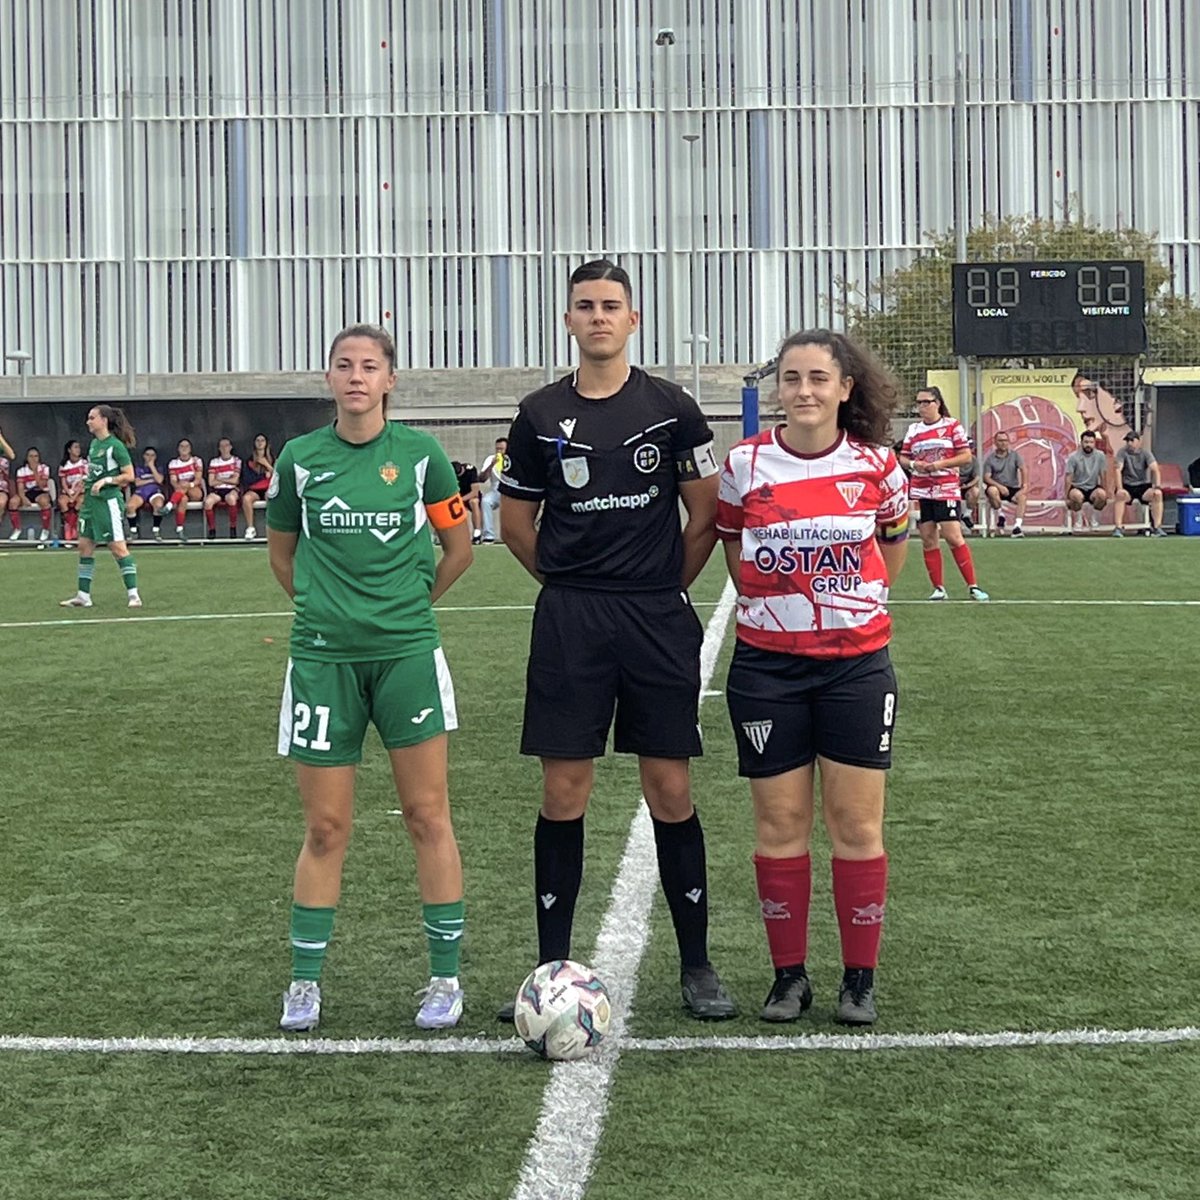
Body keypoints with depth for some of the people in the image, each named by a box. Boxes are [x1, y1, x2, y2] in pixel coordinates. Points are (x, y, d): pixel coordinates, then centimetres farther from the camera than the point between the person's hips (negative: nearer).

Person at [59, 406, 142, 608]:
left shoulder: (115, 445, -12)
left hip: (108, 501, -9)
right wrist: (85, 479, 11)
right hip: (91, 500, 9)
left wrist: (105, 481, -19)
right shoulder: (94, 443, 12)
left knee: (118, 547, -8)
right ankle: (83, 596, 15)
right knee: (85, 546, 9)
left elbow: (129, 476, -12)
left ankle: (133, 595, -5)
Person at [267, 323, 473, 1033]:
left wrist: (409, 602, 11)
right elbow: (282, 552, 16)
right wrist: (324, 606, 10)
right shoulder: (300, 458, 3)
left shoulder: (420, 454, 0)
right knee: (326, 827, 5)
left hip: (408, 653, -1)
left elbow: (459, 548, 10)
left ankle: (446, 978, 12)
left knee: (428, 816, 1)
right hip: (323, 657, 1)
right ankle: (306, 981, 18)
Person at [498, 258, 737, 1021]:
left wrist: (666, 585, 8)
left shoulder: (671, 408, 2)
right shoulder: (541, 414, 5)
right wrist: (572, 583, 11)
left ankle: (697, 966, 13)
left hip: (659, 619, -1)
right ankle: (552, 967, 12)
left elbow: (706, 513, 8)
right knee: (563, 794, 1)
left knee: (671, 792, 1)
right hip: (568, 621, 1)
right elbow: (515, 520, 14)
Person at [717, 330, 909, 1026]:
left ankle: (860, 978, 16)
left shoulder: (875, 463, -3)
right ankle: (790, 974, 17)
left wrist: (860, 601, 9)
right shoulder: (746, 464, -4)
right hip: (767, 666, 0)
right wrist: (768, 601, 7)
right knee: (781, 823, 4)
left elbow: (896, 539, 15)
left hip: (857, 663, 0)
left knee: (857, 825, 3)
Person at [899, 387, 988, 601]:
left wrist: (942, 463, -15)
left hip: (947, 490, -4)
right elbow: (903, 458, 13)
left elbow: (966, 456, -2)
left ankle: (973, 586, -2)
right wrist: (913, 464, -9)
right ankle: (938, 588, 12)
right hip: (920, 492, 4)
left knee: (953, 537, -10)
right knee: (928, 540, 3)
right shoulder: (913, 429, 11)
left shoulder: (952, 425, 0)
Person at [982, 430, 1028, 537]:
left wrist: (1025, 486, -22)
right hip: (997, 487, -1)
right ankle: (1000, 515, -12)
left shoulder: (1014, 455, 9)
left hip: (1013, 488, 1)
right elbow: (986, 478, -7)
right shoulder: (990, 458, 4)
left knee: (1022, 496, -31)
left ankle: (1017, 527, -38)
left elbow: (1023, 469, -4)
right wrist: (999, 486, -24)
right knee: (992, 490, -37)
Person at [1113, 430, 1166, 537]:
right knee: (1120, 494, -35)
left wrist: (1157, 487, -28)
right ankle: (1118, 528, -32)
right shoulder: (1122, 452, -1)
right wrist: (1119, 488, -29)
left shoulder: (1145, 453, 1)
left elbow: (1155, 470, -11)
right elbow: (1118, 470, -13)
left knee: (1157, 494, -28)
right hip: (1127, 487, -1)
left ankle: (1157, 527, -26)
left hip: (1143, 486, 1)